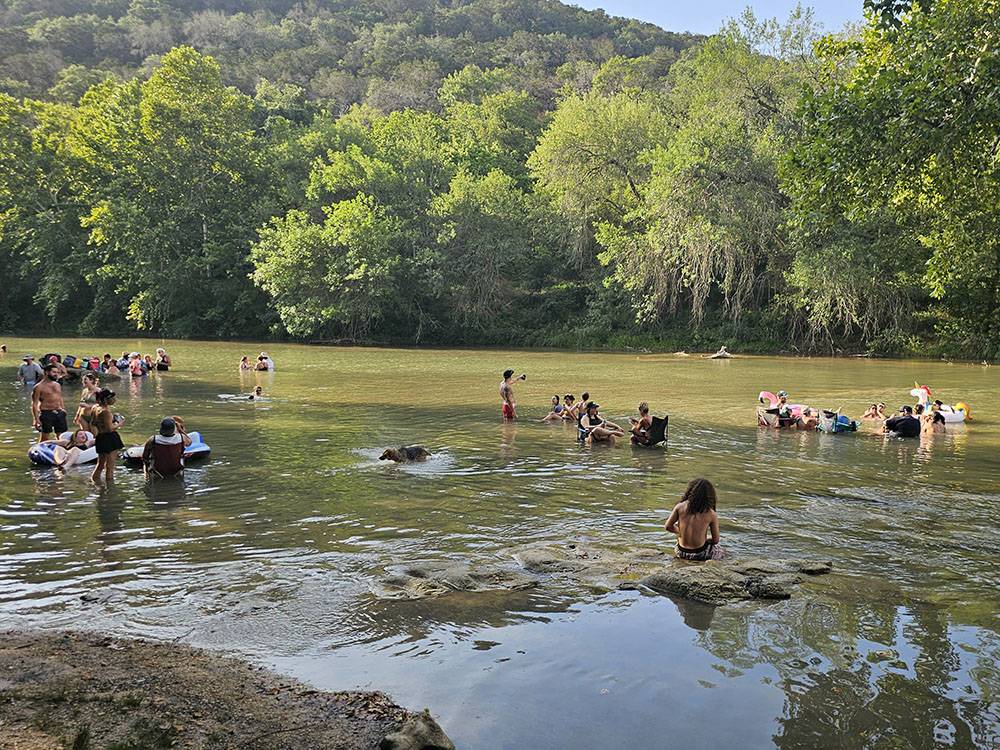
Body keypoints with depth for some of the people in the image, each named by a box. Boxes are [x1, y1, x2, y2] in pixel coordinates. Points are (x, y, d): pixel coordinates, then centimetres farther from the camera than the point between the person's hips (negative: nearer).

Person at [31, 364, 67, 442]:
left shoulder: (58, 385, 14)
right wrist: (36, 419, -14)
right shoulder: (39, 387, -5)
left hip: (59, 413, 6)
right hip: (46, 414, -6)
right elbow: (34, 404, -7)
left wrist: (63, 410, 16)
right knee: (44, 437, -2)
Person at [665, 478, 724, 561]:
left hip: (681, 553, 3)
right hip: (700, 555, -2)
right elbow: (715, 540, -4)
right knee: (721, 552, 27)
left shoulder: (680, 507, -8)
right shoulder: (711, 514, -12)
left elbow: (668, 527, -2)